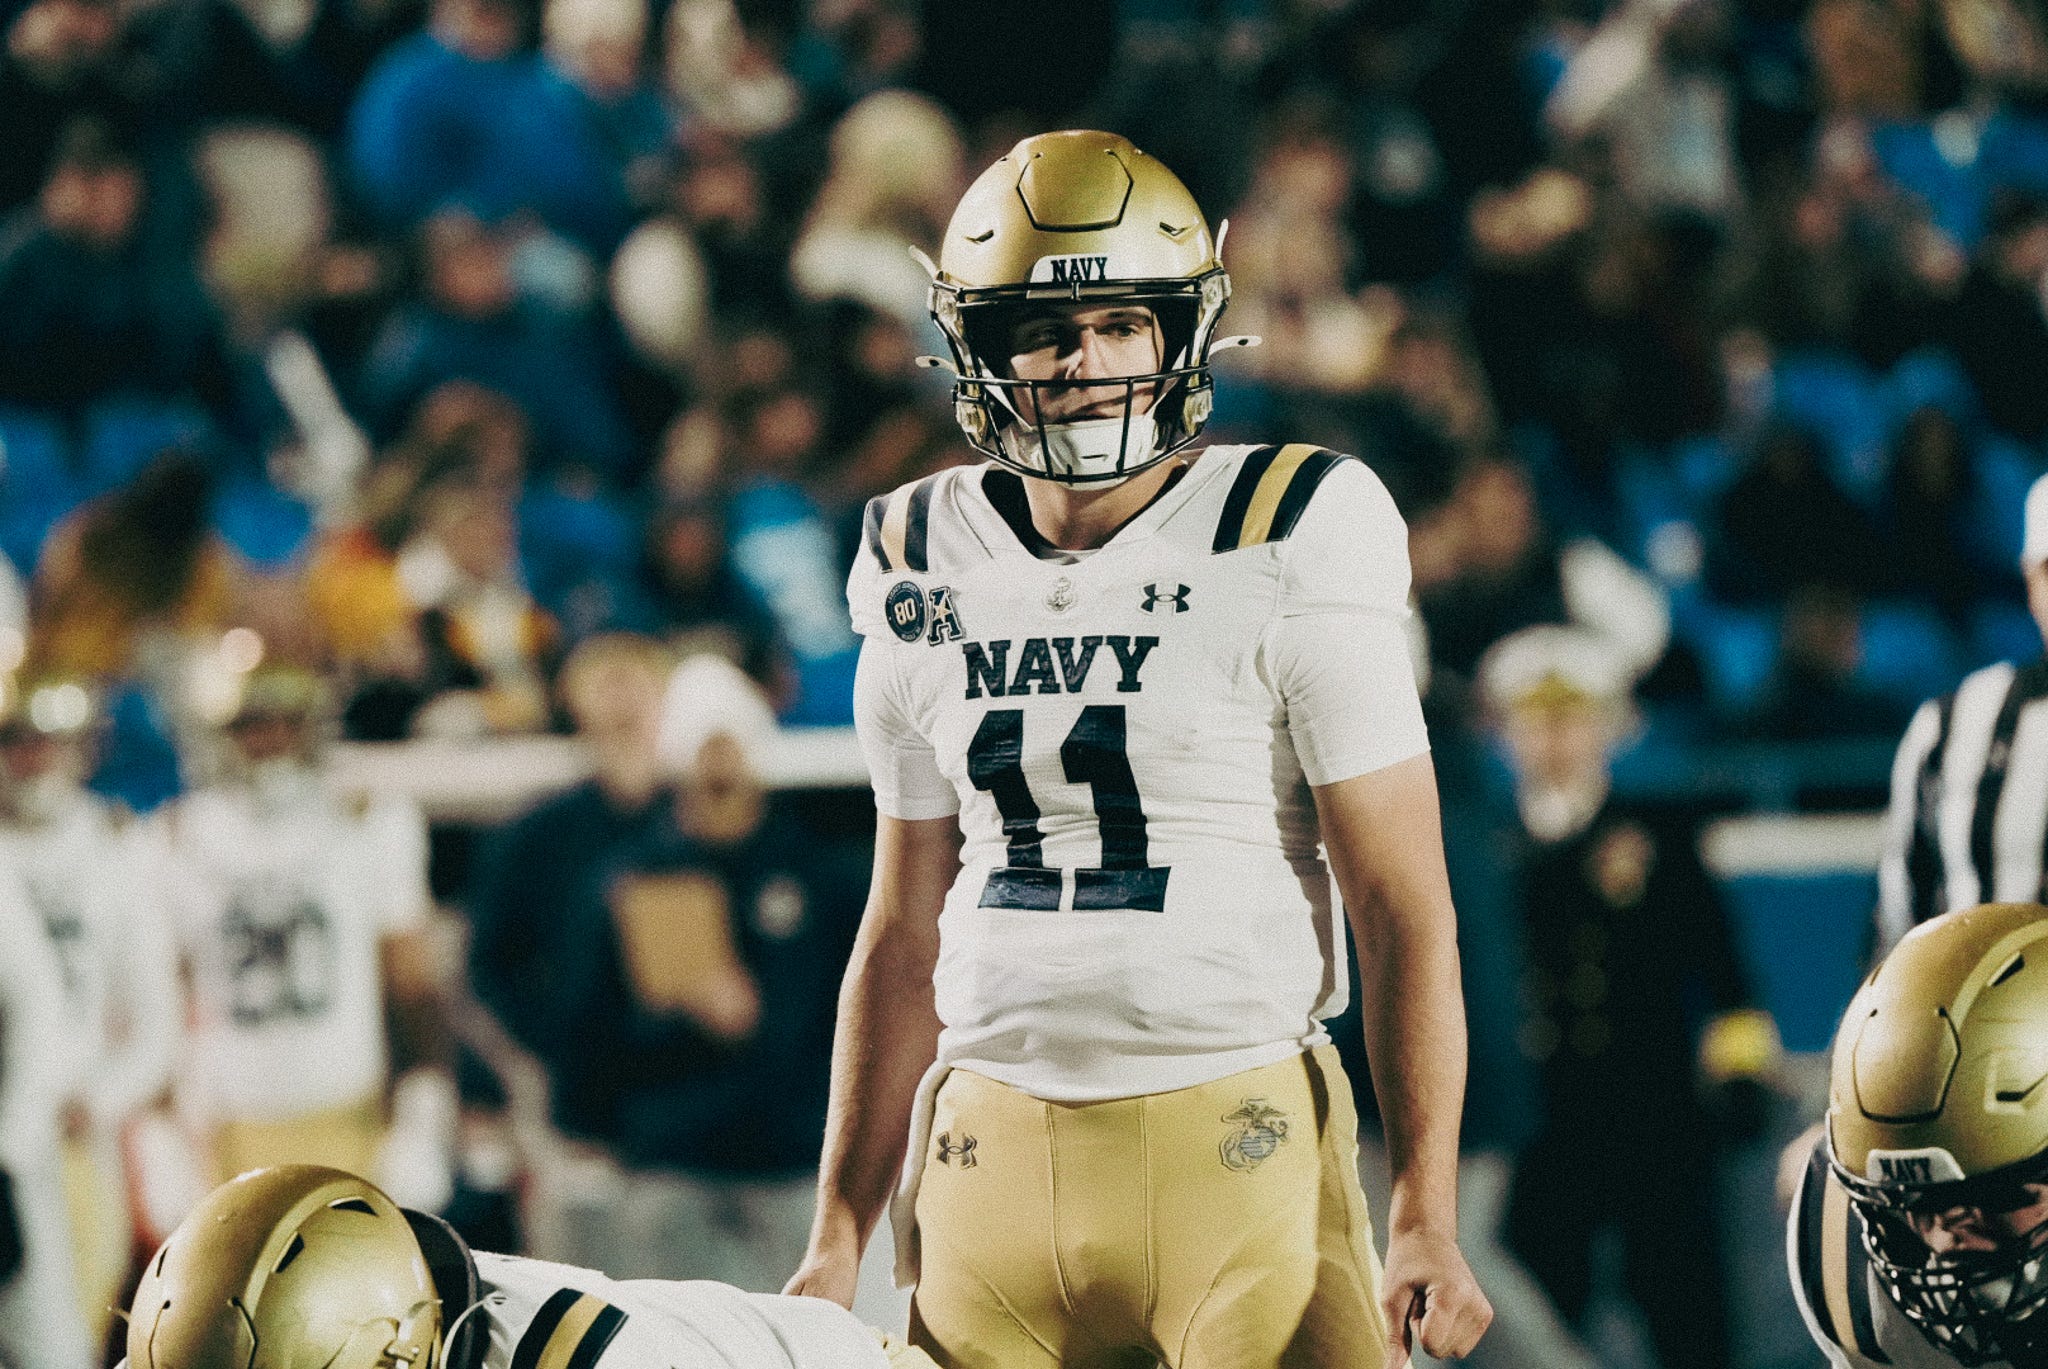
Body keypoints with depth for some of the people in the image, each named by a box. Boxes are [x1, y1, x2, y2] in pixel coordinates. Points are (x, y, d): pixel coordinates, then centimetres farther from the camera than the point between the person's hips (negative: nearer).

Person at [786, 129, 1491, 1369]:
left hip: (1240, 1158, -4)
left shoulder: (1285, 561, -4)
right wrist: (838, 1242, 15)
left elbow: (1405, 910, -5)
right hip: (995, 1160, 4)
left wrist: (1429, 1222, -11)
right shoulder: (926, 581, 11)